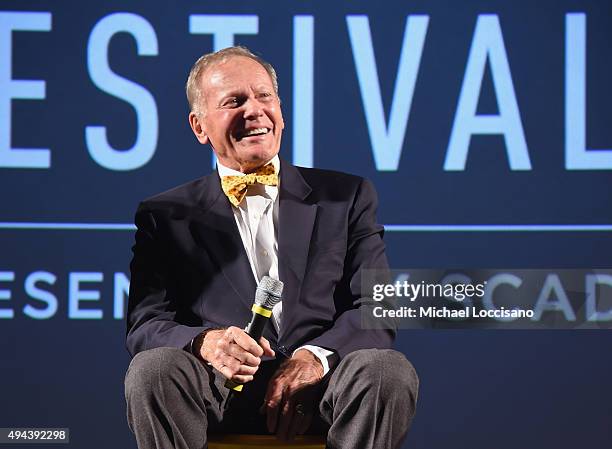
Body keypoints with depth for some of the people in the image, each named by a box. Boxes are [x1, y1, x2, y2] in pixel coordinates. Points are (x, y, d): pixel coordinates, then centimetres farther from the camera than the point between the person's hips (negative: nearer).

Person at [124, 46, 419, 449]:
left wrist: (315, 357, -16)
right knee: (152, 369, -31)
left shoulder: (347, 196, 16)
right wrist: (206, 343, -20)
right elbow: (145, 326, 4)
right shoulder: (165, 216, 15)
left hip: (319, 388, 1)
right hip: (221, 389, 0)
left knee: (388, 370, -31)